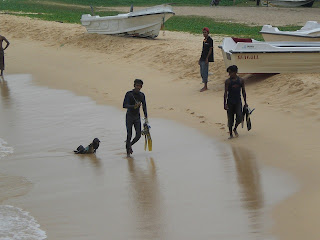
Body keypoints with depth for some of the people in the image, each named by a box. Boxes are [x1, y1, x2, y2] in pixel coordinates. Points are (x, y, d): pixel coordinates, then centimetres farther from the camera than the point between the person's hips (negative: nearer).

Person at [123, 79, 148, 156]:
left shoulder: (142, 95, 4)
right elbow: (124, 105, -19)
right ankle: (128, 150, 8)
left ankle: (129, 144, 25)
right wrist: (133, 106, -33)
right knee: (129, 135, -7)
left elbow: (144, 107, 13)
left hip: (137, 117, 4)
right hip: (129, 116, -4)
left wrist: (146, 117, 8)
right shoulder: (129, 94, -10)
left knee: (138, 135, -3)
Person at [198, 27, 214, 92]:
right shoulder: (204, 40, 15)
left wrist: (207, 58, -19)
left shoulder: (210, 40, -11)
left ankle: (205, 87, -3)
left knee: (204, 72, -8)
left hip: (206, 59, -9)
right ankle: (205, 86, 18)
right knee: (202, 72, 11)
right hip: (202, 58, 9)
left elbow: (210, 49, -14)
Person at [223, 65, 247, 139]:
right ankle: (231, 134, 15)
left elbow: (243, 92, 10)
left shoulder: (241, 80, 2)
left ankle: (235, 129, 19)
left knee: (239, 118, -10)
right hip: (230, 102, -1)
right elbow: (225, 93, -5)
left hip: (238, 102, 1)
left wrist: (245, 102, 10)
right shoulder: (227, 81, -3)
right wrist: (225, 104, -11)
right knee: (230, 119, 2)